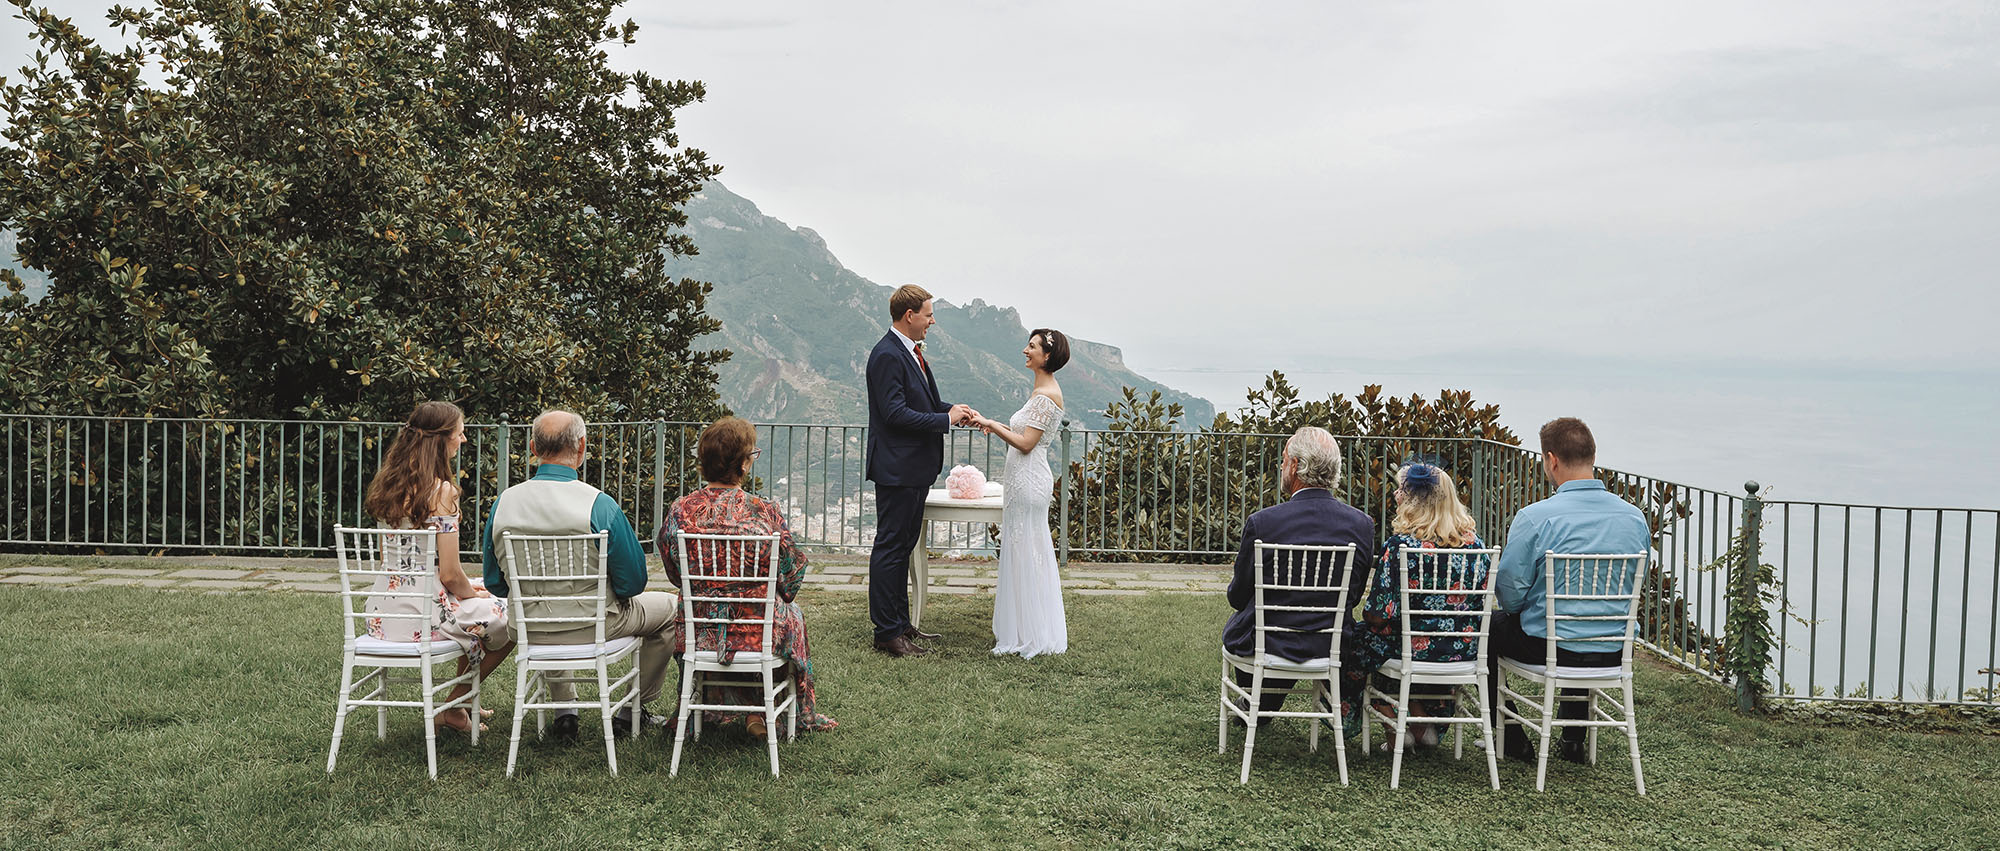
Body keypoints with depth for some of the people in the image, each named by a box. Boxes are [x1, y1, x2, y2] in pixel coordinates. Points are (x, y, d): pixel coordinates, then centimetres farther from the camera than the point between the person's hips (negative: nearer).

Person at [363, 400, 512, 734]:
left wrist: (466, 587, 19)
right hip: (422, 616, -8)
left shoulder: (388, 483, 7)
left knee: (474, 605, 33)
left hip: (383, 616, 9)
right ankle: (454, 709, 19)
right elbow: (449, 574, -18)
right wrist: (472, 592, 5)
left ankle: (461, 703, 40)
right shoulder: (441, 490, -18)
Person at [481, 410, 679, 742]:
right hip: (591, 628, -4)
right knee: (672, 607, 22)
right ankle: (634, 711, 30)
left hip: (530, 632, 5)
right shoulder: (599, 505, -21)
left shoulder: (503, 502, -8)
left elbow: (495, 584, 2)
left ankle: (564, 712, 35)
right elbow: (633, 581, -14)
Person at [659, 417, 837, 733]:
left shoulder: (681, 510, -10)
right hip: (757, 632, -2)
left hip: (700, 632, 3)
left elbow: (674, 574, 5)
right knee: (792, 614, 31)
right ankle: (804, 713, 42)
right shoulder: (765, 512, -17)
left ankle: (751, 711, 39)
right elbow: (790, 579, -6)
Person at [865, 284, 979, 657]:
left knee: (903, 545, 16)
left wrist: (952, 409, 4)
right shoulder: (887, 355, -17)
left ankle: (901, 623, 26)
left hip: (915, 468, 11)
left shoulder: (911, 352, 15)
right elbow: (895, 413, -23)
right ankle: (887, 632, 1)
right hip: (896, 469, -11)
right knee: (890, 548, -4)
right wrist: (946, 420, -18)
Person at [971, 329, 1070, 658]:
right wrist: (997, 425, 13)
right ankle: (1037, 630, 23)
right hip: (1025, 479, 10)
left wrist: (991, 425, -14)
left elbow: (1026, 443, -19)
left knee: (1023, 555, -3)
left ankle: (1029, 635, 5)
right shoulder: (1042, 390, 15)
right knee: (1032, 554, 14)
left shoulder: (1046, 395, -16)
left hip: (1028, 480, -10)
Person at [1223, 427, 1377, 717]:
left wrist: (1234, 587, 17)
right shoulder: (1362, 524, -8)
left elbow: (1239, 597, -7)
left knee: (1234, 626, 31)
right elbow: (1354, 595, 5)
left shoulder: (1261, 523, -19)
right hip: (1332, 648, 3)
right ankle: (1268, 707, 50)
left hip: (1268, 646, -3)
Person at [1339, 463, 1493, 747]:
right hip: (1465, 650, 6)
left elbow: (1379, 615, -17)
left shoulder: (1401, 545, -19)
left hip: (1416, 650, -6)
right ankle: (1431, 725, 32)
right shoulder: (1474, 541, -1)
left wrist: (1367, 609, 6)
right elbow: (1479, 602, 10)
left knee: (1355, 637, 19)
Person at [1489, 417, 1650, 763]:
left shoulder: (1534, 518, -19)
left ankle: (1512, 740, 28)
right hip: (1614, 653, 5)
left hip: (1549, 648, -5)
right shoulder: (1636, 517, -2)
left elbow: (1510, 594, -14)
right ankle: (1573, 741, 43)